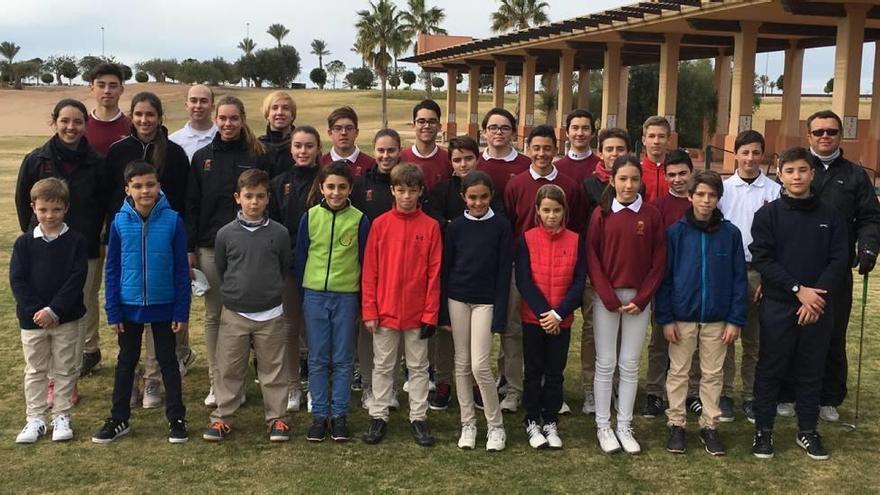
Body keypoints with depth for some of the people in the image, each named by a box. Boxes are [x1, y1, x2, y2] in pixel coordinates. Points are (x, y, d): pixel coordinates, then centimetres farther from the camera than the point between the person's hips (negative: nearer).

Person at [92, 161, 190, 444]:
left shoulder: (172, 220, -11)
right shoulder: (120, 222, -6)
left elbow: (181, 269, -6)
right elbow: (112, 270, 0)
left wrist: (182, 312, -7)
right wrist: (112, 312, -2)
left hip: (164, 307, -2)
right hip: (129, 306, 2)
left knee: (168, 361, 10)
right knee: (126, 362, 15)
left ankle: (176, 419, 21)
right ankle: (119, 420, 27)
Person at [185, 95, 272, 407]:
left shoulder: (257, 157, 2)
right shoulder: (202, 158, 7)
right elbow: (191, 205, 6)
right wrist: (190, 249, 0)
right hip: (210, 247, 2)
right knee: (213, 315, 6)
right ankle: (216, 382, 15)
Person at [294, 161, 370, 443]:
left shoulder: (359, 220, -3)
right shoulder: (310, 217, 0)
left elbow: (365, 261, 2)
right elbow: (300, 257, 7)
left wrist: (364, 300, 1)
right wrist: (302, 295, 6)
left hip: (346, 296, -1)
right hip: (314, 295, 1)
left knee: (343, 359, 6)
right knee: (317, 359, 7)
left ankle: (339, 414, 17)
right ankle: (319, 414, 16)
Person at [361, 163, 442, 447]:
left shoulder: (430, 226, -3)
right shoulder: (380, 224, -2)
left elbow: (434, 274, -3)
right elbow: (369, 271, -1)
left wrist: (431, 314, -6)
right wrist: (369, 310, -5)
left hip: (418, 313, 0)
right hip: (385, 311, 0)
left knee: (418, 367, 11)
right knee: (382, 366, 11)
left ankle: (418, 418, 21)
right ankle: (378, 417, 21)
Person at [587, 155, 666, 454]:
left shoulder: (651, 215, 1)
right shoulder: (601, 214, -1)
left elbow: (659, 261, 1)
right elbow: (592, 258, -3)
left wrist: (641, 298, -7)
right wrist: (609, 298, -10)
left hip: (639, 298, 1)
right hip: (606, 298, -1)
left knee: (630, 365, 7)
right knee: (605, 364, 4)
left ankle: (624, 426, 17)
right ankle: (603, 426, 14)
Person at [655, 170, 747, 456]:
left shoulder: (730, 233, -2)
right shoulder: (676, 232, -5)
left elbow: (738, 279, 1)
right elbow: (664, 277, -3)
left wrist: (735, 320, -4)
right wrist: (665, 318, -7)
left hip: (716, 319, 1)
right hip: (681, 317, -1)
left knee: (712, 374, 11)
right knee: (678, 372, 9)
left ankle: (710, 425, 22)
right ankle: (676, 424, 21)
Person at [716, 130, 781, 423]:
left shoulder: (775, 191, 1)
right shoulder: (722, 188, 4)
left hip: (759, 272, 0)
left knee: (754, 339, 8)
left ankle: (751, 396, 17)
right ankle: (724, 395, 13)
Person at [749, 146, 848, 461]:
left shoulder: (831, 216, 6)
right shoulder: (768, 214, 0)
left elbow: (839, 260, 1)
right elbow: (761, 259, -8)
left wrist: (817, 295, -13)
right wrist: (798, 289, -15)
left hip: (819, 307, 2)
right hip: (777, 306, -2)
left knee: (811, 372, 10)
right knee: (770, 370, 5)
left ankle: (807, 431, 23)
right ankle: (763, 430, 16)